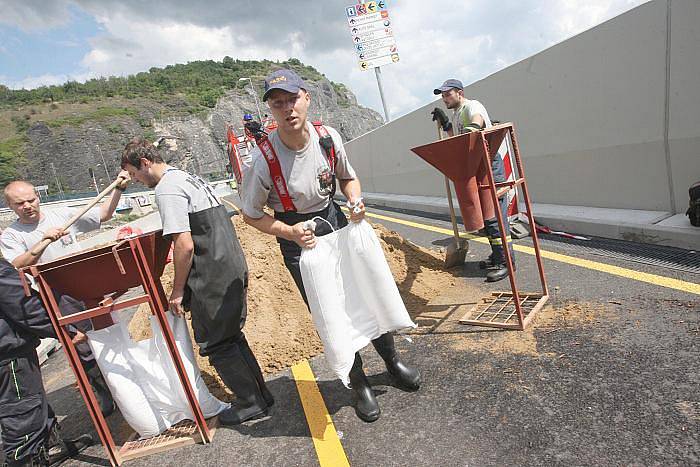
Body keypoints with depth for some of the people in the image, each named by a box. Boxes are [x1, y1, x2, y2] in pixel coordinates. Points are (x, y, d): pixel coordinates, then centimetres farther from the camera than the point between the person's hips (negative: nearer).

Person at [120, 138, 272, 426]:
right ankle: (259, 394, 31)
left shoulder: (166, 189, -13)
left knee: (215, 343, 5)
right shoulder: (189, 177, 18)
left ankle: (252, 403, 19)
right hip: (233, 267, 10)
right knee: (229, 336, 19)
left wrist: (178, 289, -9)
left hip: (213, 277, -10)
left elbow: (185, 245, -20)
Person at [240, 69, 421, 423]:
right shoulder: (263, 159, -22)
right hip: (298, 239, -3)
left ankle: (393, 361, 40)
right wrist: (290, 231, -24)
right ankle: (359, 384, 29)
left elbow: (348, 178, 6)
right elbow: (251, 215, -10)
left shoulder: (328, 138, -12)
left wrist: (355, 201, -14)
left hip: (335, 222, 4)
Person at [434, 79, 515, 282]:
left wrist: (473, 127, -54)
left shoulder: (472, 106, -7)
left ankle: (506, 261, -6)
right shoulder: (455, 115, 20)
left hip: (489, 164, -9)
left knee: (494, 214, -11)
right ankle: (497, 256, 23)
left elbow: (477, 118, -32)